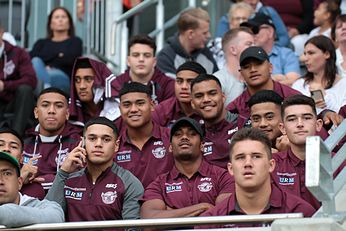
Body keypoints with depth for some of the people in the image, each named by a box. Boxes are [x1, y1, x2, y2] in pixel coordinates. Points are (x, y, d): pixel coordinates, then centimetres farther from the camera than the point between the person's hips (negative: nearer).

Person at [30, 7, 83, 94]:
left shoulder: (75, 41, 24)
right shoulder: (41, 43, 30)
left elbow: (71, 59, 2)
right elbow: (31, 57, 7)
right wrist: (57, 55, 0)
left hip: (63, 77, -2)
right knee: (36, 61, -32)